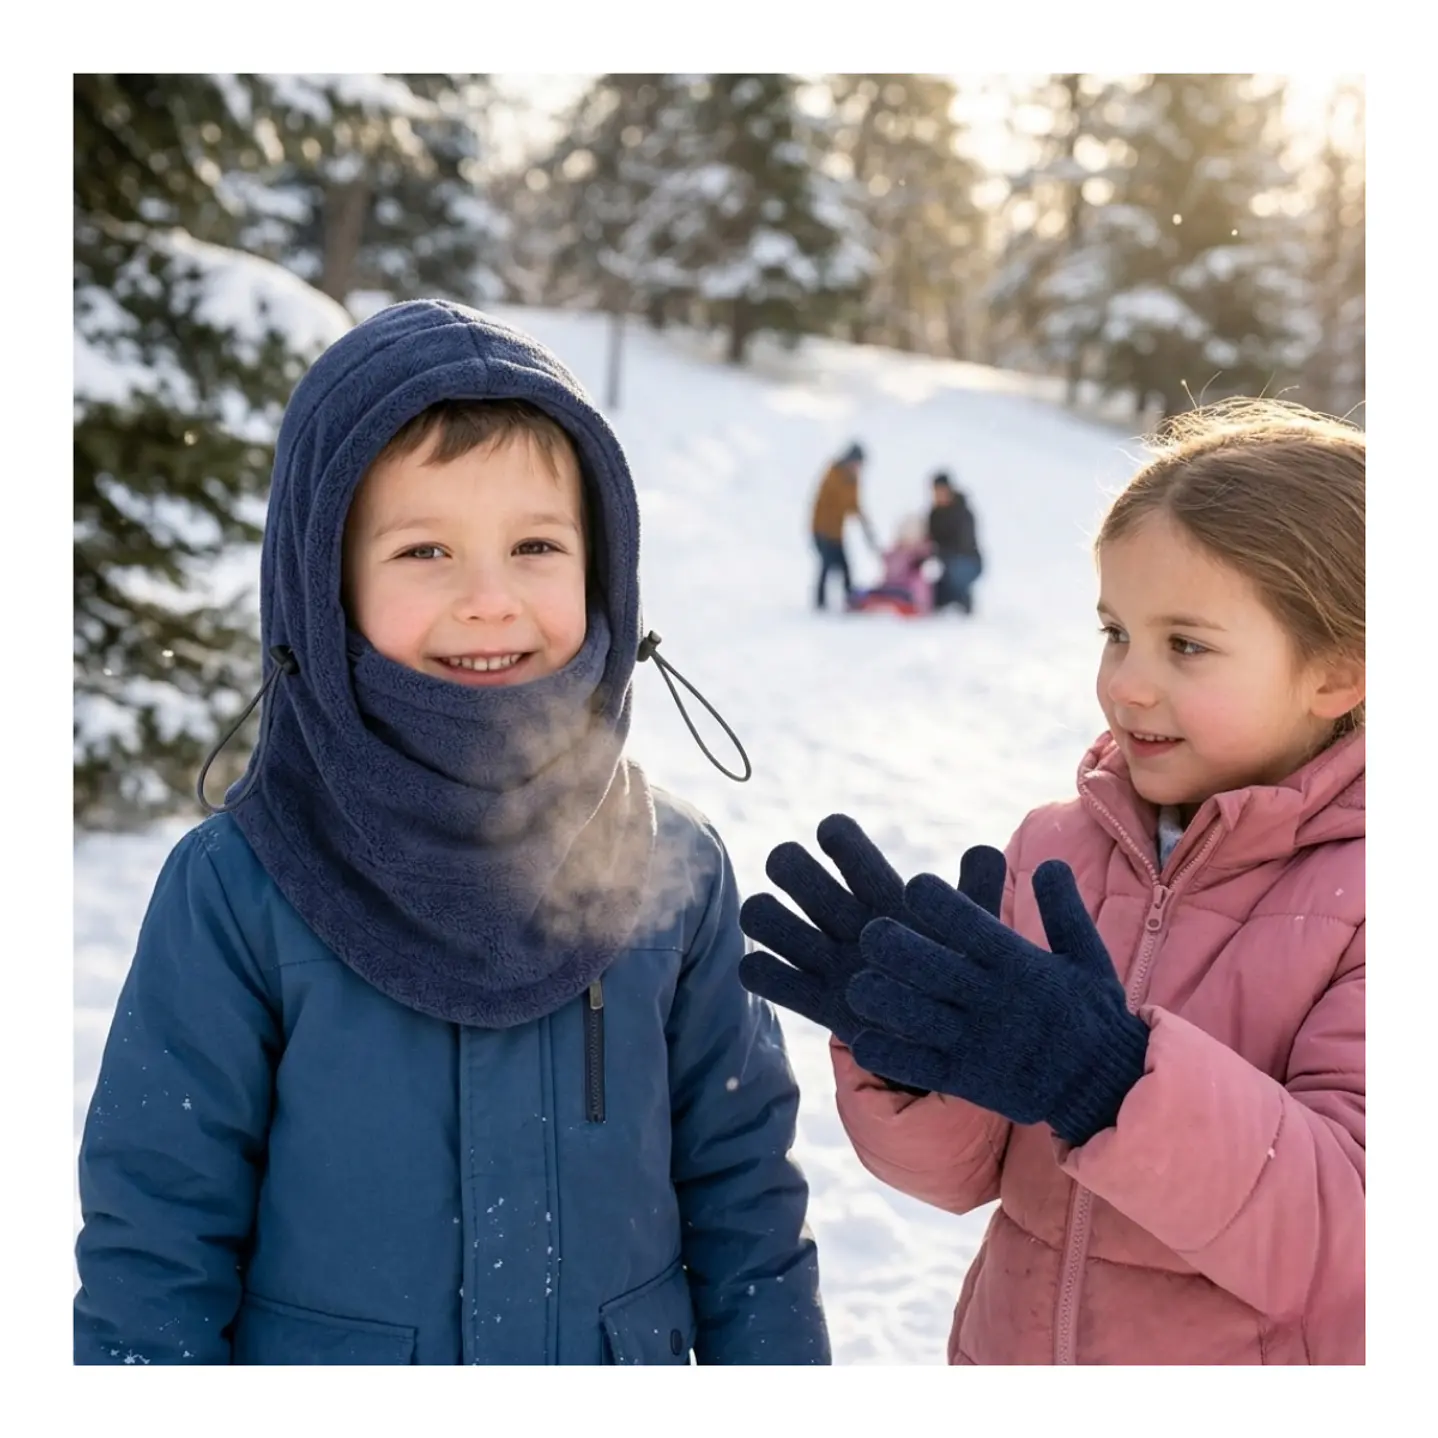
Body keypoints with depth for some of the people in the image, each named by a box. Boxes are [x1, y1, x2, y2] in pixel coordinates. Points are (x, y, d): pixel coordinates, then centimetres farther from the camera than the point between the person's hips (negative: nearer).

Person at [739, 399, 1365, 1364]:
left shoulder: (1360, 895, -16)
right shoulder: (1056, 848, -5)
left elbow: (1350, 1234, -25)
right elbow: (965, 1171, -5)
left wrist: (1112, 1083, -37)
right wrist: (902, 1054, -24)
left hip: (1269, 1349, -3)